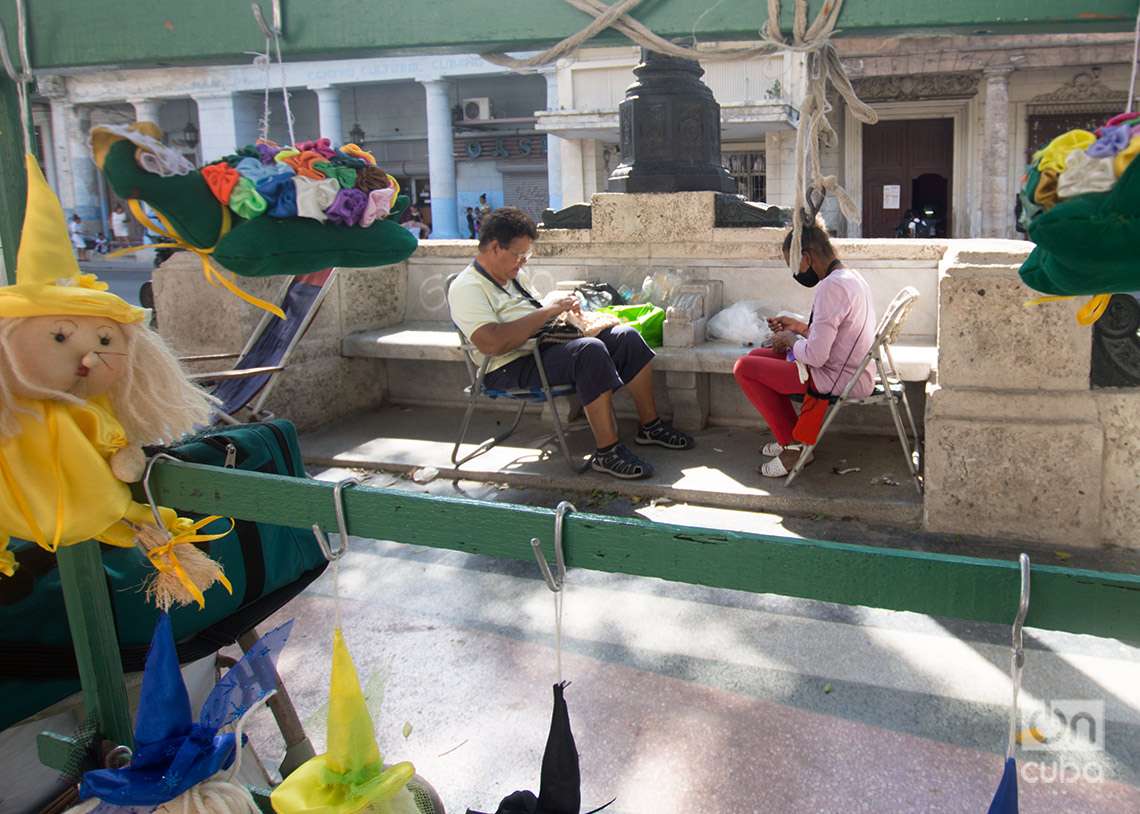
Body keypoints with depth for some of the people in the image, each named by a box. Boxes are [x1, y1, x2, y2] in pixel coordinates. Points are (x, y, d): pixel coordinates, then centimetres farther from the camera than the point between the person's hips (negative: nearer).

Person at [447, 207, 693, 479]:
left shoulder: (516, 275, 18)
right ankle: (607, 452, -29)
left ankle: (650, 425, 8)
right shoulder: (467, 288, -12)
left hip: (548, 347, 9)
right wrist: (547, 311, -19)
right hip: (513, 368, -9)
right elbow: (492, 344, -27)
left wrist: (562, 308, 6)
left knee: (626, 337, -2)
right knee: (591, 351, -33)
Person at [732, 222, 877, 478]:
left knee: (743, 368, -7)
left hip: (839, 381, -11)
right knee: (757, 356, 17)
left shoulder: (830, 288, -23)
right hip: (852, 373, 11)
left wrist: (790, 338, -8)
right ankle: (794, 437, 20)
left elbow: (815, 356, -26)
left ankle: (794, 446, 2)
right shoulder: (853, 277, 9)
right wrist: (800, 327, 13)